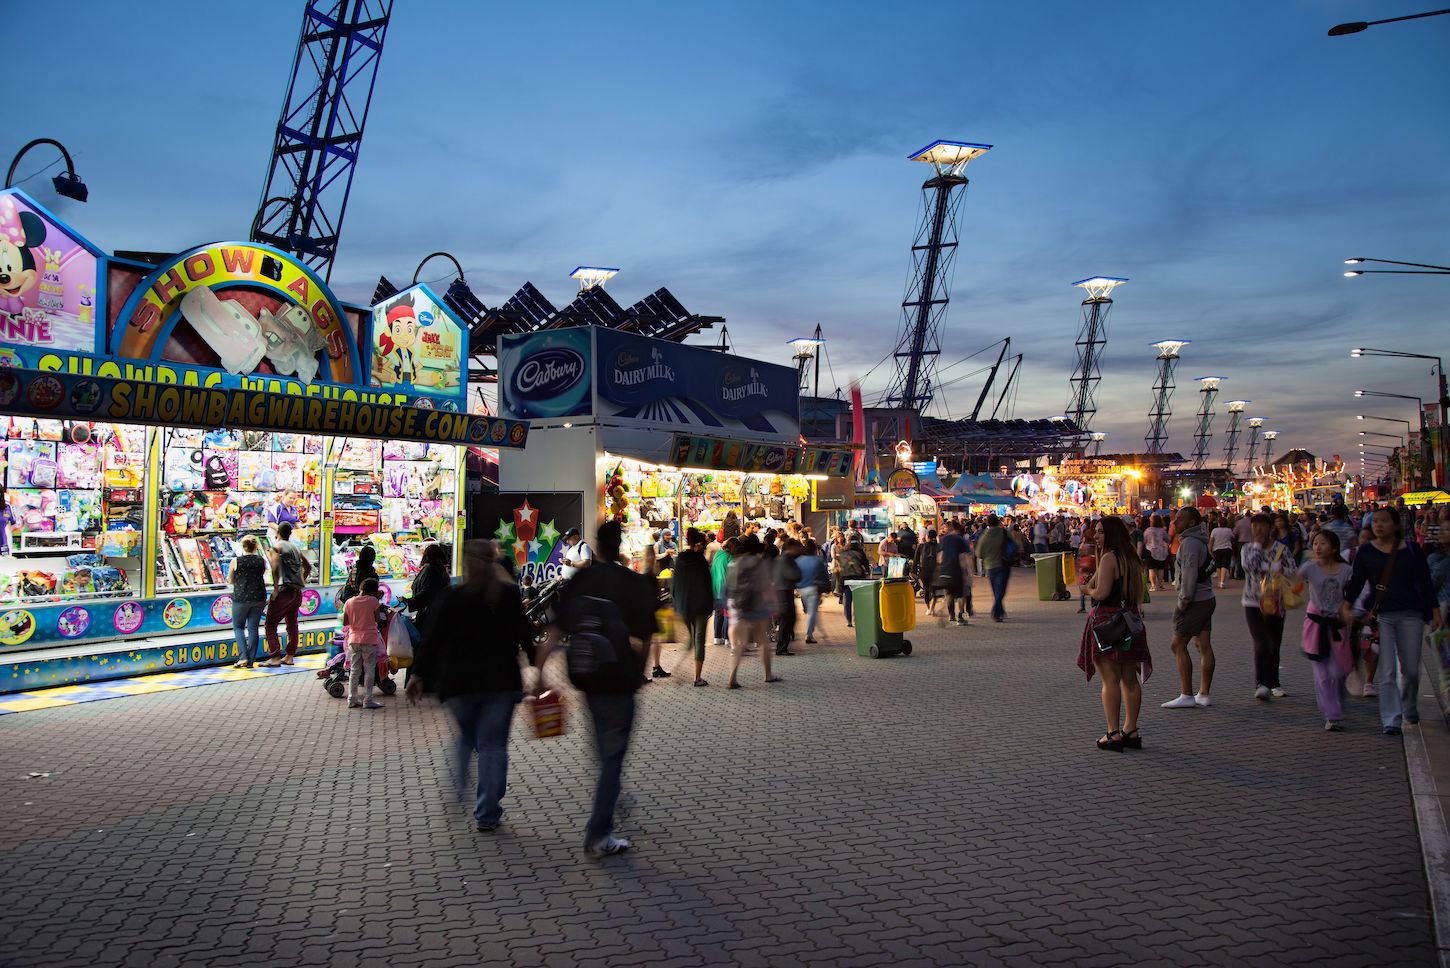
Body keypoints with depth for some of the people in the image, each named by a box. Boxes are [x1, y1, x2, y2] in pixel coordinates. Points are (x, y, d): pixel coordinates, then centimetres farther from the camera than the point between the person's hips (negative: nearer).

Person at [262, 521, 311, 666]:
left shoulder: (277, 546, -3)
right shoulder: (295, 548, 18)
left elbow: (275, 567, -16)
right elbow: (308, 566, 27)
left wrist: (275, 589, -14)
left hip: (284, 590, -7)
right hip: (297, 591, 7)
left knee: (271, 624, -2)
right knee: (292, 624, 14)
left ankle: (275, 657, -9)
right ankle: (290, 657, 16)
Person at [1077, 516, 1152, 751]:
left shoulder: (1109, 557, -14)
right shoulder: (1131, 558, 13)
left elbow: (1102, 592, -21)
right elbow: (1137, 595, 18)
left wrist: (1087, 590, -3)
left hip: (1107, 621, -9)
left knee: (1110, 680, -5)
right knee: (1130, 679, 11)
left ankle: (1113, 734, -3)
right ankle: (1131, 730, 16)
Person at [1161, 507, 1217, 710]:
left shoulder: (1190, 542, -15)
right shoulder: (1201, 540, 16)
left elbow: (1189, 574, -22)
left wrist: (1183, 602, -17)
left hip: (1194, 602, -10)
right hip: (1207, 599, 10)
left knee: (1178, 646, -4)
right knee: (1204, 646, 9)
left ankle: (1186, 696, -4)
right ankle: (1204, 695, 12)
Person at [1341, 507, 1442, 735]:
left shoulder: (1410, 551, 2)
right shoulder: (1366, 551, 2)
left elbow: (1425, 582, 5)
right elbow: (1356, 581, 5)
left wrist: (1435, 612, 2)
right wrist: (1346, 606, -7)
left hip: (1410, 615, 1)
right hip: (1381, 616, -1)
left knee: (1411, 669, 9)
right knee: (1386, 672, -5)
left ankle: (1410, 709, 36)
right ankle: (1391, 720, -2)